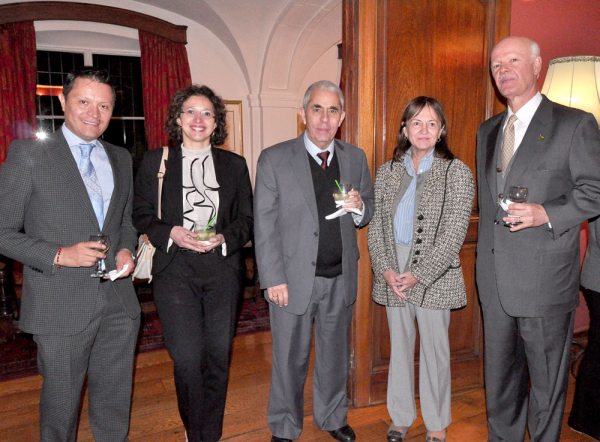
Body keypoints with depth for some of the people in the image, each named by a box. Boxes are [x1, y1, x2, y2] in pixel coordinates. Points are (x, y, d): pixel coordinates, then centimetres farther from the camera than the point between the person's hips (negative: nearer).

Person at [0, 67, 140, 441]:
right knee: (62, 400, 15)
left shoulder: (121, 159, 9)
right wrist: (59, 255, -18)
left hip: (119, 303, 4)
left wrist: (127, 249, -1)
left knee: (115, 402, 17)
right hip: (62, 307, -4)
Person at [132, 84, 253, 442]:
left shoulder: (235, 164, 9)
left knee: (219, 357, 8)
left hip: (222, 270, 2)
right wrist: (171, 233, -12)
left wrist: (223, 238, -10)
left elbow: (247, 219, 8)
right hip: (175, 270, -1)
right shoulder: (155, 161, 6)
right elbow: (141, 215, 6)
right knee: (187, 359, -4)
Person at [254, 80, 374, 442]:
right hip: (294, 279, -3)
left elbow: (368, 214, 11)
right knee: (290, 360, 12)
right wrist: (274, 279, -13)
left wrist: (359, 207, -12)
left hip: (341, 279, 4)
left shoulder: (356, 158, 4)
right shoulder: (274, 159, -8)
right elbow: (265, 226, -9)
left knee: (335, 354, 20)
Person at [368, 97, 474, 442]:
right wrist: (386, 270, -8)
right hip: (393, 275, 3)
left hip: (435, 277, -3)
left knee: (435, 350, 9)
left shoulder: (457, 172, -5)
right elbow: (376, 225, 4)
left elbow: (454, 233, -11)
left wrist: (419, 275, -15)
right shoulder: (388, 172, 6)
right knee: (400, 347, 14)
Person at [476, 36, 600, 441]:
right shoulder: (488, 130, 13)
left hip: (545, 279, -5)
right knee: (500, 374, 19)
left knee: (547, 379, 11)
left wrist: (546, 213, -22)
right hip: (495, 280, 6)